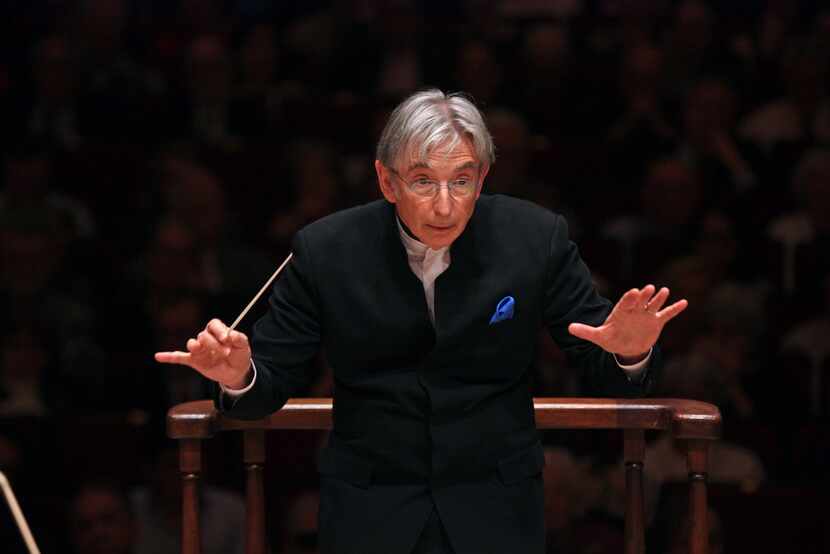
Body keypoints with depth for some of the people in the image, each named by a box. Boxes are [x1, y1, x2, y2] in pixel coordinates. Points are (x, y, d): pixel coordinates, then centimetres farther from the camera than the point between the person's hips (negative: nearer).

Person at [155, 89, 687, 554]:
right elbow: (271, 383, -3)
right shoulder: (325, 251, -10)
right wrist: (239, 377, -26)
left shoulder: (537, 239, -10)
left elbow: (601, 368, -4)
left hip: (496, 507, 0)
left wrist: (629, 354, -28)